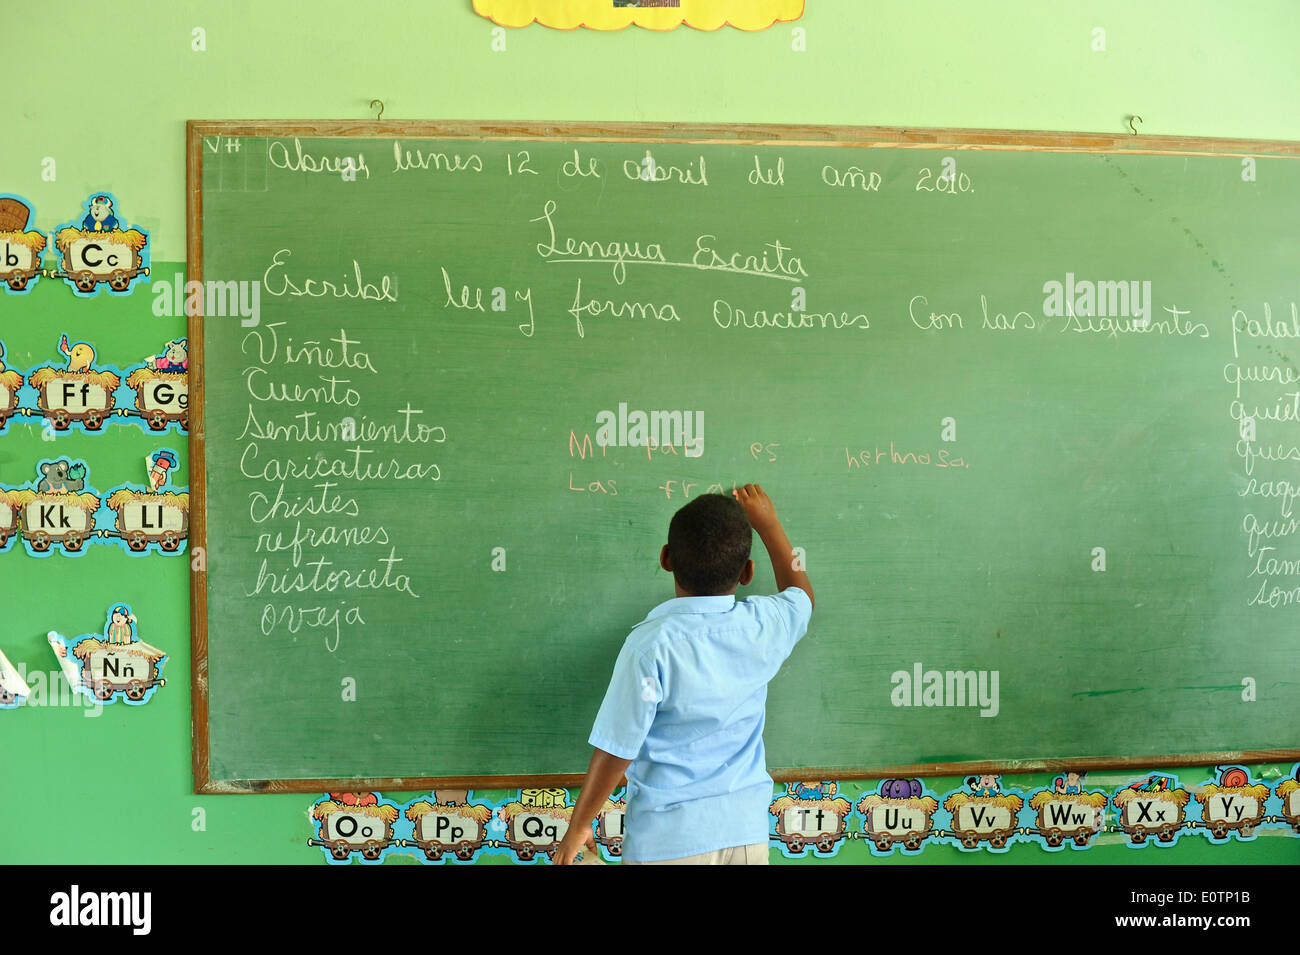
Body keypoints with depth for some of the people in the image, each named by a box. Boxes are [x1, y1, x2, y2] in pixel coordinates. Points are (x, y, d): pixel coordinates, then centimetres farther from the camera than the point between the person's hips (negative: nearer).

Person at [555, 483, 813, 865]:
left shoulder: (651, 645, -21)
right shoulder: (763, 626, -7)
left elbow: (616, 750, -16)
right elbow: (801, 594, 18)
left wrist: (578, 826, -1)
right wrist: (766, 522, 27)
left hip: (668, 841, -4)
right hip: (747, 830, 4)